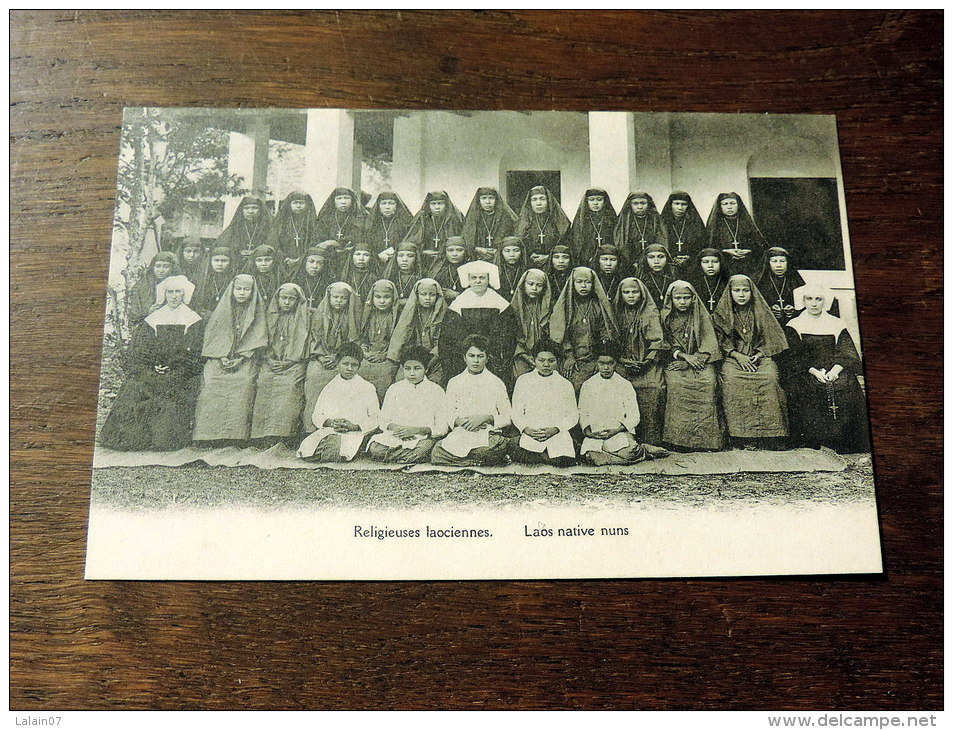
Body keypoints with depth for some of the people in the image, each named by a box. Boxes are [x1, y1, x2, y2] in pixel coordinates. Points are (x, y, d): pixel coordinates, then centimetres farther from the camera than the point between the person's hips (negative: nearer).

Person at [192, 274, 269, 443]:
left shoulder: (256, 312, 8)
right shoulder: (222, 310, 11)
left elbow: (257, 340, 3)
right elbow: (211, 335, 8)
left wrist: (241, 358, -9)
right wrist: (221, 357, -6)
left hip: (245, 362, -1)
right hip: (219, 361, 1)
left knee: (243, 388, -22)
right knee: (213, 391, -16)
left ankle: (236, 437, -21)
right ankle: (209, 438, -15)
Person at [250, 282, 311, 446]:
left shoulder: (304, 317, 10)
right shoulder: (271, 316, 19)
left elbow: (302, 342, 1)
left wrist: (287, 362, -10)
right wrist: (269, 359, -3)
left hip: (293, 363, -2)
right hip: (271, 362, 3)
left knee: (289, 385, -28)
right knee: (264, 382, -24)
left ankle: (284, 438, -31)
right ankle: (267, 439, -25)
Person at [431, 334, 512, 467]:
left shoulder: (496, 383, 11)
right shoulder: (454, 383, 17)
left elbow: (507, 418, 8)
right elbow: (448, 416, 16)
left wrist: (486, 418, -9)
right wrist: (457, 420, -7)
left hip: (488, 436, -1)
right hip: (459, 435, 2)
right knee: (436, 453, -31)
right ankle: (481, 461, -14)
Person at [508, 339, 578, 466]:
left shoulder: (565, 384, 9)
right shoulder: (523, 381, 9)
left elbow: (573, 416, 9)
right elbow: (517, 414, 10)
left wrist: (554, 430, -8)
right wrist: (527, 430, -10)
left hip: (558, 435, 0)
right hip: (529, 436, 1)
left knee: (563, 460, -30)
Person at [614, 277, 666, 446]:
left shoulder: (651, 313, 2)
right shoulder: (619, 314, 12)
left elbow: (657, 340, -3)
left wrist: (646, 362, -11)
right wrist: (624, 361, -3)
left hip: (648, 370, -2)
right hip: (624, 370, 3)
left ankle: (652, 445, -3)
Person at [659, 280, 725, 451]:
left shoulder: (701, 316, 10)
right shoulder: (666, 317, 9)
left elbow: (708, 344, 2)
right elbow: (665, 345, 5)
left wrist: (694, 358, -11)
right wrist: (684, 356, -10)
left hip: (699, 360, 1)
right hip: (675, 361, 0)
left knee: (708, 383, -28)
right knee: (675, 384, -31)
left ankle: (706, 438, -24)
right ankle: (679, 438, -27)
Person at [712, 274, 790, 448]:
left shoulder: (761, 312, 12)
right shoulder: (721, 314, 9)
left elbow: (771, 338, 12)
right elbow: (719, 341, 4)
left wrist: (760, 354, -6)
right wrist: (737, 355, -10)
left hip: (760, 357, 1)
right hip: (732, 357, -1)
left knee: (770, 379, -31)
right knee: (732, 380, -33)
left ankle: (769, 433, -26)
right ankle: (741, 436, -32)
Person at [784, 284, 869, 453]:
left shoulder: (836, 324, 15)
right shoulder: (795, 326, 11)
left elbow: (847, 353, 5)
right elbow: (796, 357, 0)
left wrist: (835, 370, -13)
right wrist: (814, 371, -15)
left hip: (834, 370, 1)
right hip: (807, 374, -1)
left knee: (845, 387, -25)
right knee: (815, 389, -28)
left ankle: (842, 441, -16)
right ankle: (817, 441, -19)